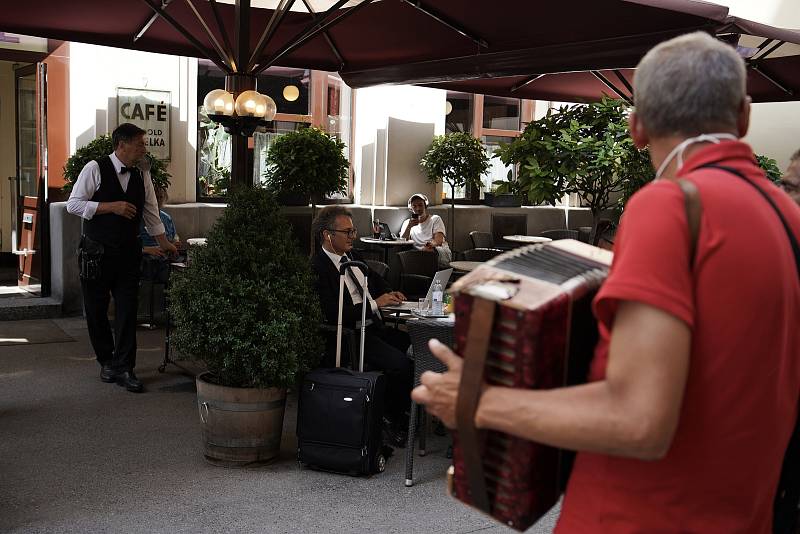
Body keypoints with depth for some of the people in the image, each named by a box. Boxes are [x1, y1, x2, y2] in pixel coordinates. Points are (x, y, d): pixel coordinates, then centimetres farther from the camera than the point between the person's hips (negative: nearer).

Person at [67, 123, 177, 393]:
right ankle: (107, 362, 24)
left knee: (127, 310, -2)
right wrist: (111, 206, -18)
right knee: (96, 310, 7)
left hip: (128, 253, 3)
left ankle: (123, 368, 4)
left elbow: (150, 212, 13)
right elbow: (73, 204, -11)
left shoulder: (142, 176, 7)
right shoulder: (95, 169, -7)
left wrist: (164, 242, 10)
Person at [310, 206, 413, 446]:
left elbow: (376, 280, 32)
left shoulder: (352, 256, 15)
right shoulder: (316, 268, -12)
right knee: (401, 363, -25)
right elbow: (333, 314, -21)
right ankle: (394, 420, -3)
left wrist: (389, 294, 10)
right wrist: (375, 303, -18)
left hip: (374, 327, 9)